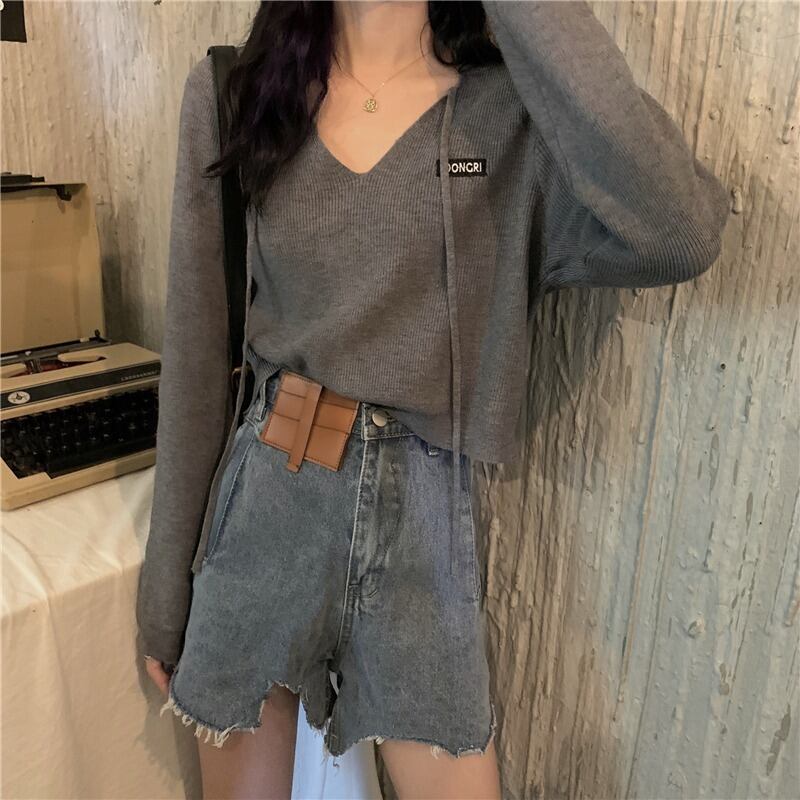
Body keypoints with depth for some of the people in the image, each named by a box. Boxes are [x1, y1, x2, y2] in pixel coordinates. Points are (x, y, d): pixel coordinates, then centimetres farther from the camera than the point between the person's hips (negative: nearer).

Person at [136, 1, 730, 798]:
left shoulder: (515, 114, -5)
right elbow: (197, 353, 0)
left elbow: (678, 235, -25)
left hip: (423, 522, -1)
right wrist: (168, 584, 5)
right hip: (259, 507, 2)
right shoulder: (230, 93, -1)